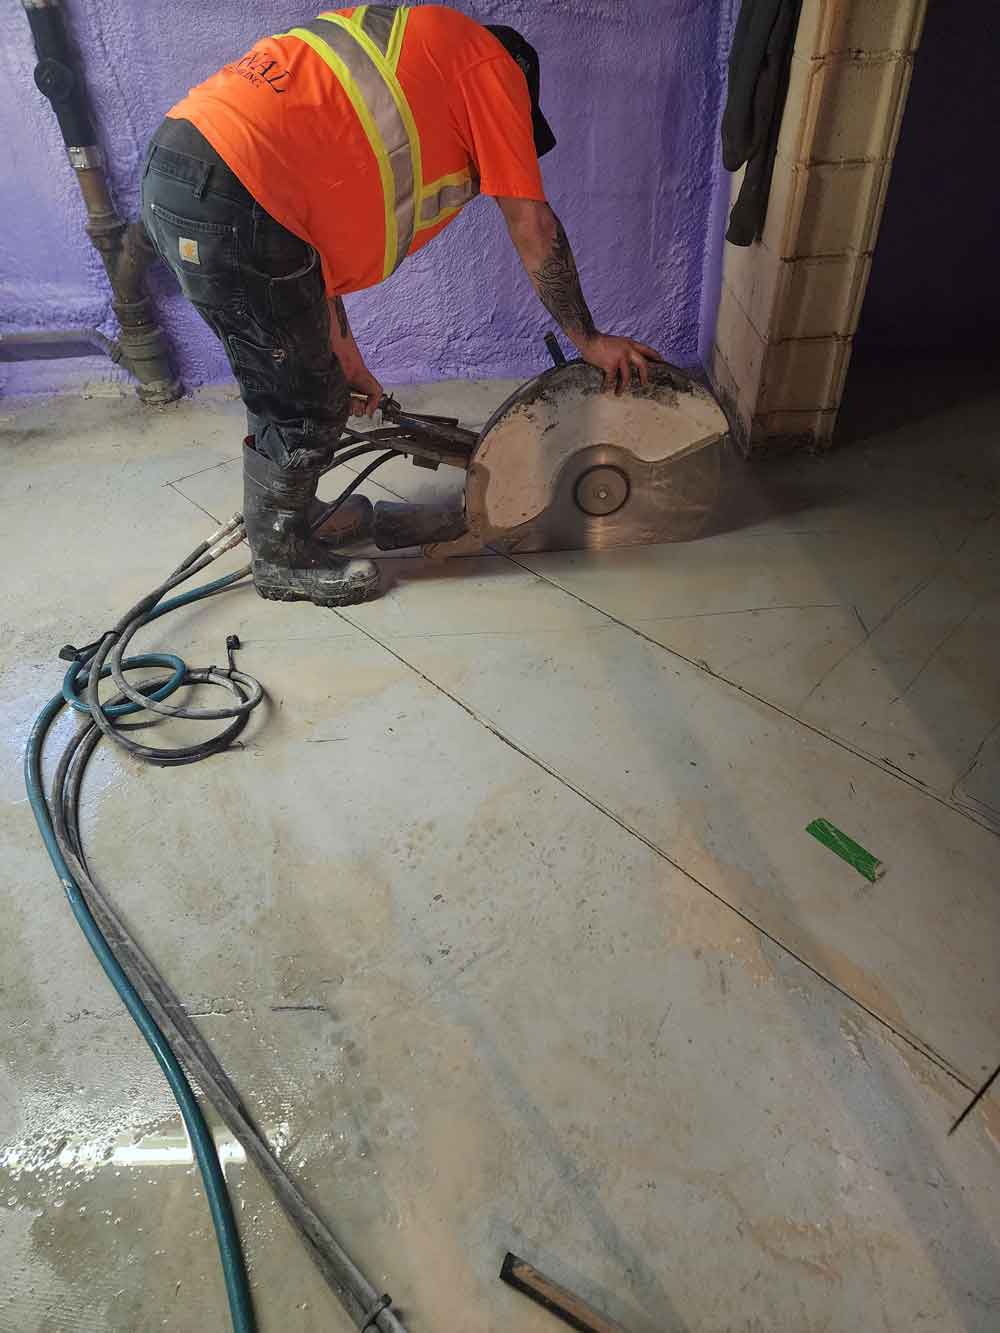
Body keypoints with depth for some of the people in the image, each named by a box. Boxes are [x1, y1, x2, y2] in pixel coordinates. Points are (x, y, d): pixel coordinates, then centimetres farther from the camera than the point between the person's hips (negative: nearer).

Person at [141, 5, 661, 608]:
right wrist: (589, 339, 15)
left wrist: (342, 349, 30)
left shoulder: (397, 56, 32)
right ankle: (284, 559, 22)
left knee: (286, 391, 21)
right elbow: (534, 229, 4)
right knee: (306, 407, 4)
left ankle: (297, 517, 39)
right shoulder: (493, 64, 9)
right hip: (232, 198, -9)